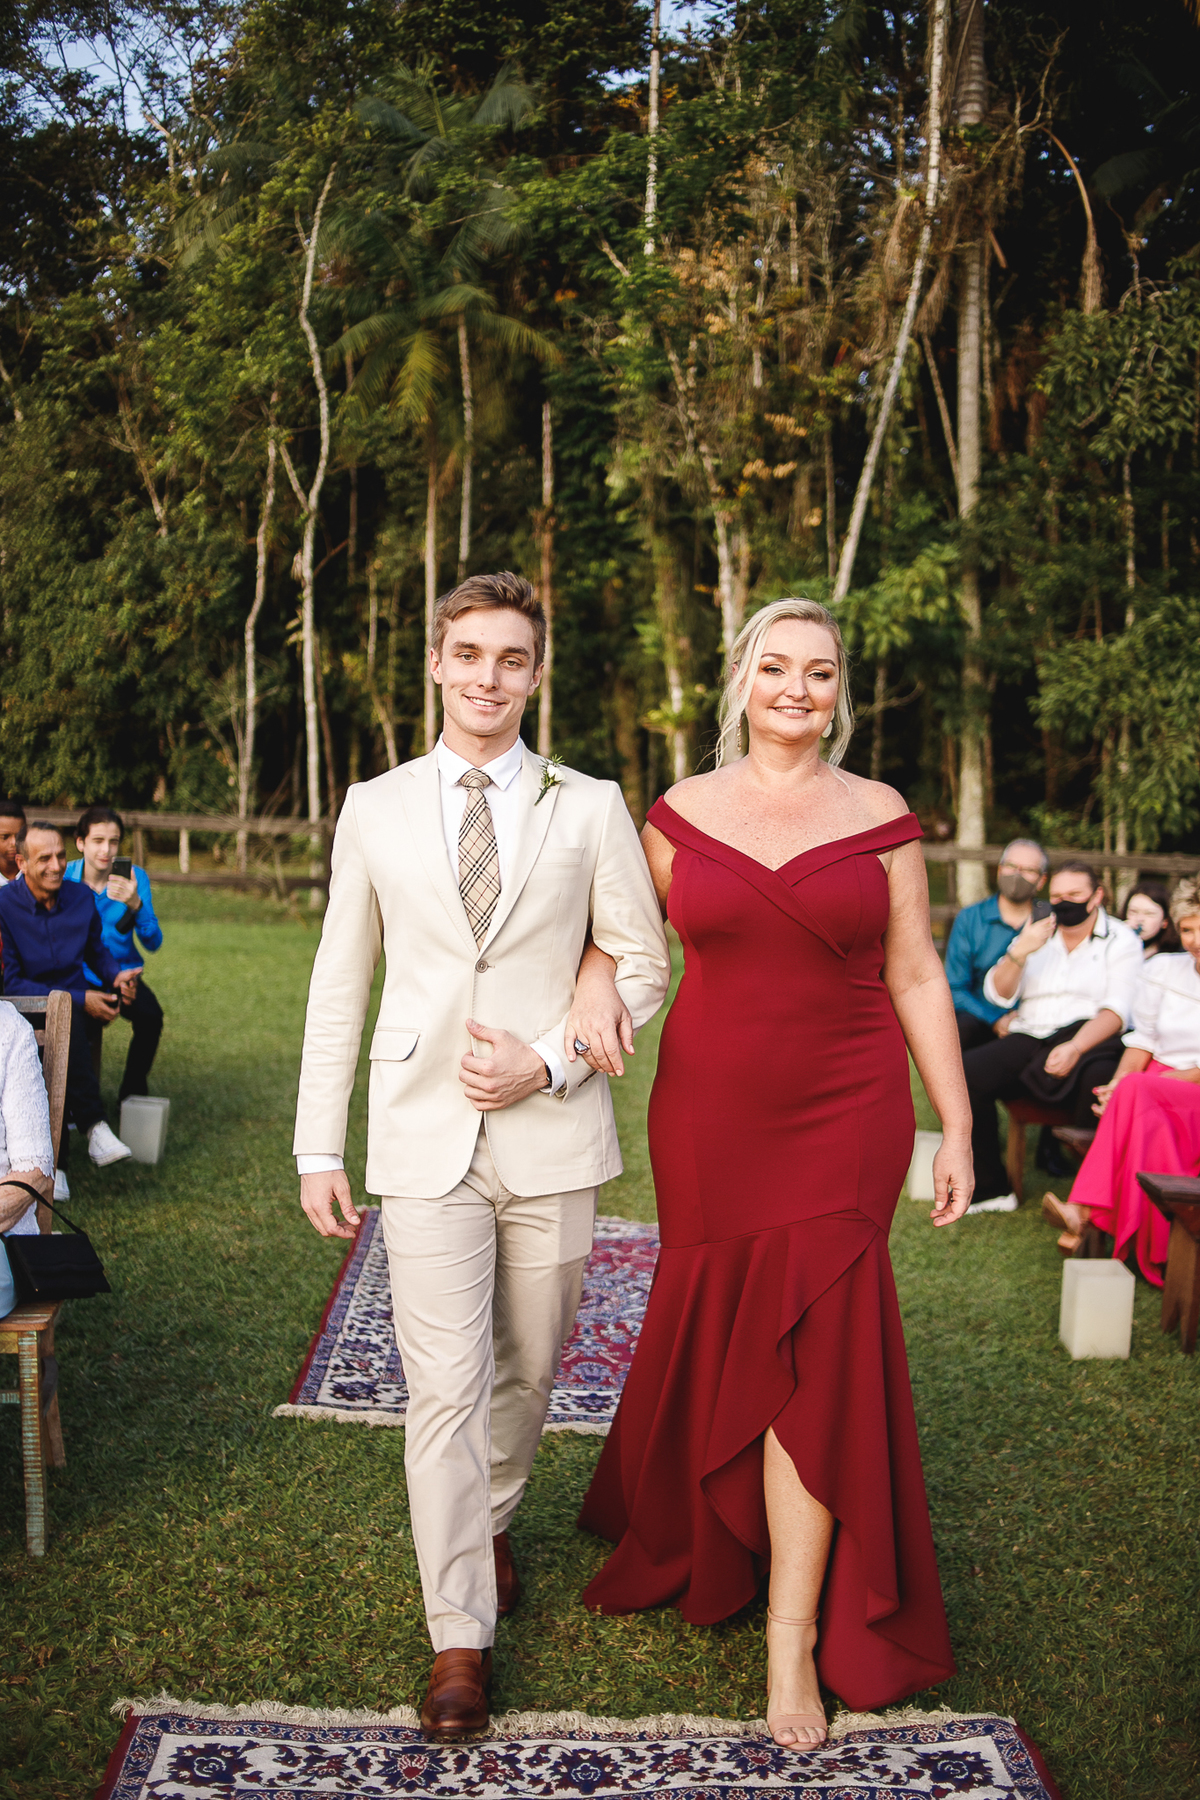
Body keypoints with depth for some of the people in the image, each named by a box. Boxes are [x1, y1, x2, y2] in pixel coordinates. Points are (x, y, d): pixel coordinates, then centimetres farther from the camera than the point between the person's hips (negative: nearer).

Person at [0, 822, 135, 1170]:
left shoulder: (82, 898, 5)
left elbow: (96, 951, 22)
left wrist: (115, 976, -2)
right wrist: (80, 1000, -18)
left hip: (78, 1004, 3)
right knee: (66, 1019, -38)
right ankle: (93, 1125, -38)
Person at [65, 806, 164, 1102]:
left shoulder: (135, 877, -3)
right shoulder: (64, 878, -5)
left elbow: (153, 943, -9)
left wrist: (136, 905, -28)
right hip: (78, 976, -1)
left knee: (150, 1015, -28)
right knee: (87, 1020, -33)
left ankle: (132, 1094, -5)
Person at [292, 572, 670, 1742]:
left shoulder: (591, 809, 3)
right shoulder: (375, 810, 5)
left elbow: (642, 964, 4)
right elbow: (338, 986, 7)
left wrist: (549, 1063, -11)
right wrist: (317, 1148, 4)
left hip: (551, 1133, 1)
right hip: (424, 1136, 0)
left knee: (529, 1368, 15)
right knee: (443, 1390, -3)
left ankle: (490, 1517, 45)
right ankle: (460, 1638, 11)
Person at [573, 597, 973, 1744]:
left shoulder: (879, 818, 0)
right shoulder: (682, 813, 2)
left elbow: (916, 977, 3)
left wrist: (957, 1123, 1)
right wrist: (593, 988, -9)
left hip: (844, 1121, -1)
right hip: (710, 1119, 1)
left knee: (817, 1350, -3)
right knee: (711, 1338, 12)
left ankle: (795, 1636, 9)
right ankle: (688, 1544, 42)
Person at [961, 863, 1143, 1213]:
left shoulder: (1120, 941, 10)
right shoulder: (1035, 933, 21)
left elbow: (1117, 1010, -5)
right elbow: (998, 995, 10)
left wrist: (1075, 1047, -24)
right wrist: (1019, 952, -9)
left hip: (1089, 1037, -4)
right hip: (1029, 1037, 4)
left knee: (1099, 1080, -40)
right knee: (965, 1073, -23)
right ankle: (991, 1188, -13)